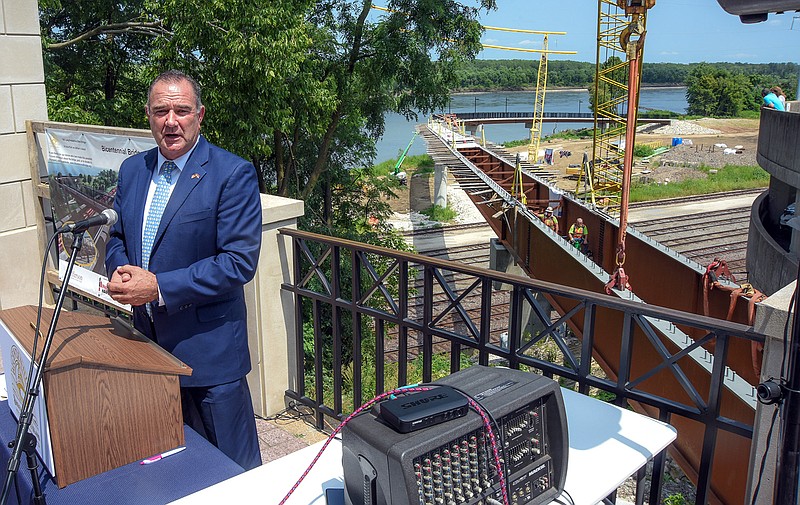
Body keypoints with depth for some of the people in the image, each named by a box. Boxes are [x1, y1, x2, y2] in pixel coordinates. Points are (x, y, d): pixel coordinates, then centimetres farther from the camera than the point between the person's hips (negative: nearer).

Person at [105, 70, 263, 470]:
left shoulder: (232, 174, -14)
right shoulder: (132, 170, 8)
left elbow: (240, 261, -19)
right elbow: (117, 236, 18)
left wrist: (160, 287, -22)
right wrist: (119, 272, -5)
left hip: (208, 346, -6)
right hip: (147, 340, 6)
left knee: (231, 468, 8)